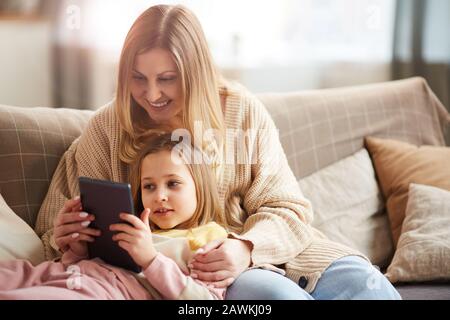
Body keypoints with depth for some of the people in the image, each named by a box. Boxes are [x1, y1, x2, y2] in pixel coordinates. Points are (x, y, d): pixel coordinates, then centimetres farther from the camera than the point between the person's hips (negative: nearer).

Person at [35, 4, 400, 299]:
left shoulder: (242, 111, -1)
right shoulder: (108, 128, -2)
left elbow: (285, 209, -2)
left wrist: (247, 247, -23)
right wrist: (64, 238, -16)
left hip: (263, 247, 2)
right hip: (172, 264, -2)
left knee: (362, 282, -22)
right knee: (276, 293, -32)